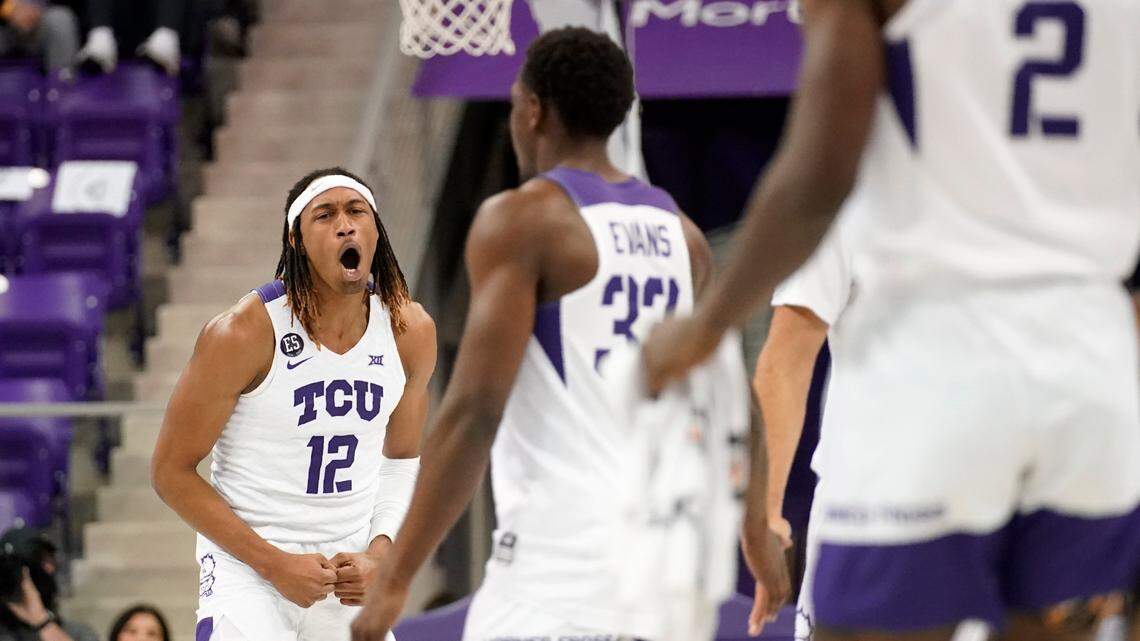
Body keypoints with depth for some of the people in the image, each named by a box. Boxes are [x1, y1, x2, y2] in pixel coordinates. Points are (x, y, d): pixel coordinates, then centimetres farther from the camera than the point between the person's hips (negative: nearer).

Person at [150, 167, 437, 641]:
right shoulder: (244, 333, -16)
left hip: (348, 572, 5)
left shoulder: (410, 331, -2)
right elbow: (171, 471, -10)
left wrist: (380, 552, -3)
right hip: (247, 568, -5)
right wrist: (274, 564, -15)